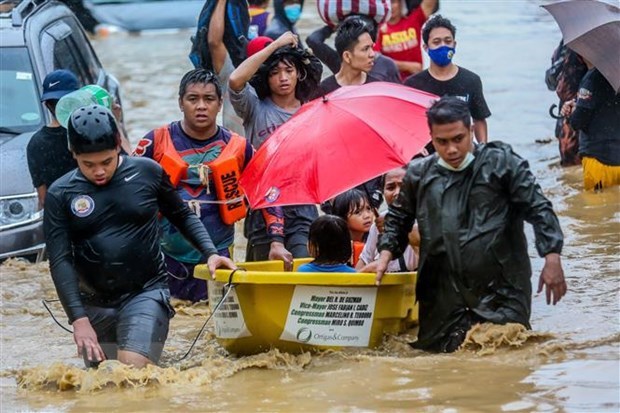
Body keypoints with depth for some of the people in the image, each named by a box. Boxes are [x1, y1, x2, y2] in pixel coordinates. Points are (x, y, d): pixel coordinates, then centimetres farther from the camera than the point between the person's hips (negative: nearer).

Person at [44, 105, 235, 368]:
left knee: (134, 367, -23)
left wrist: (210, 253, -2)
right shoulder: (61, 195, -2)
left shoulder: (147, 173, -2)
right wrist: (79, 320, -15)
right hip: (94, 304, 2)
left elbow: (183, 216, 13)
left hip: (146, 293, -2)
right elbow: (60, 262, -6)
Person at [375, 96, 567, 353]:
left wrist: (552, 259, -12)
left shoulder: (501, 163, -1)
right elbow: (398, 218, 26)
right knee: (434, 349, -2)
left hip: (500, 290, -3)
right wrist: (386, 254, 11)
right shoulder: (419, 174, 9)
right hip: (443, 291, 3)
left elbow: (538, 209, -3)